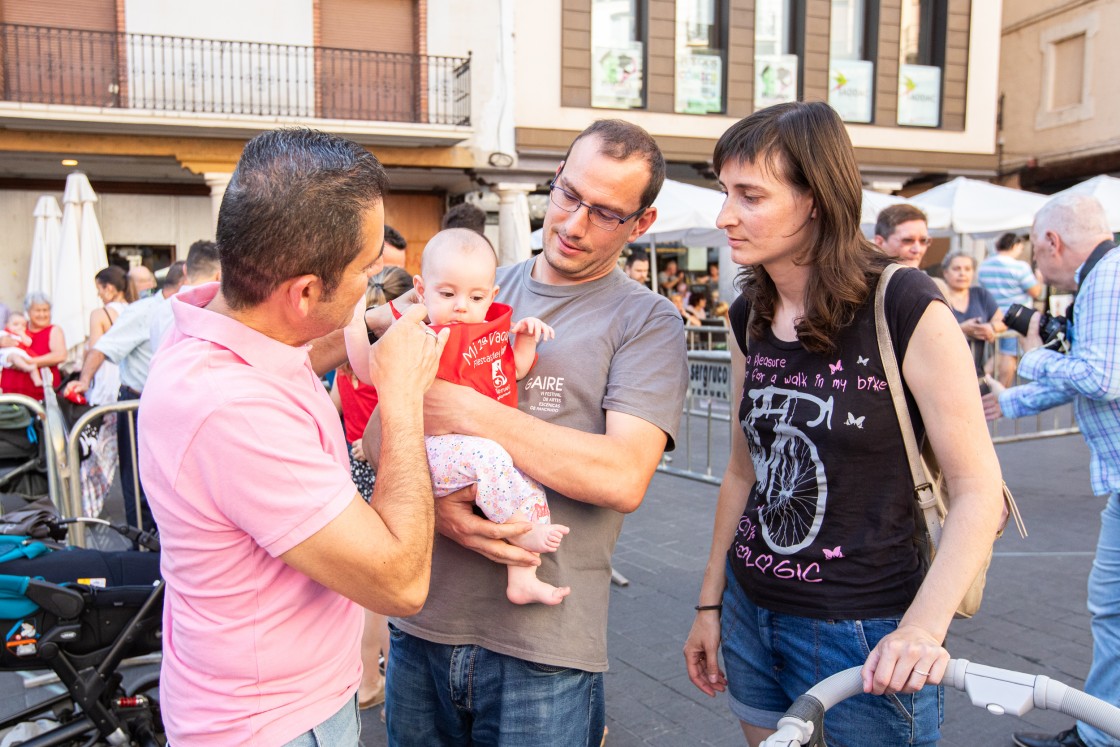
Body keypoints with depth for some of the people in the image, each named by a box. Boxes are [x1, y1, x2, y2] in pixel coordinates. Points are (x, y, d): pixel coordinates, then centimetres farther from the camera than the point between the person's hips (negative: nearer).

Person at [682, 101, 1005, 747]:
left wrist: (922, 629, -24)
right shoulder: (749, 318, 2)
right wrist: (710, 602, 12)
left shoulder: (907, 310, -15)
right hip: (751, 614, 6)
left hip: (865, 640, -5)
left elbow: (979, 488, -13)